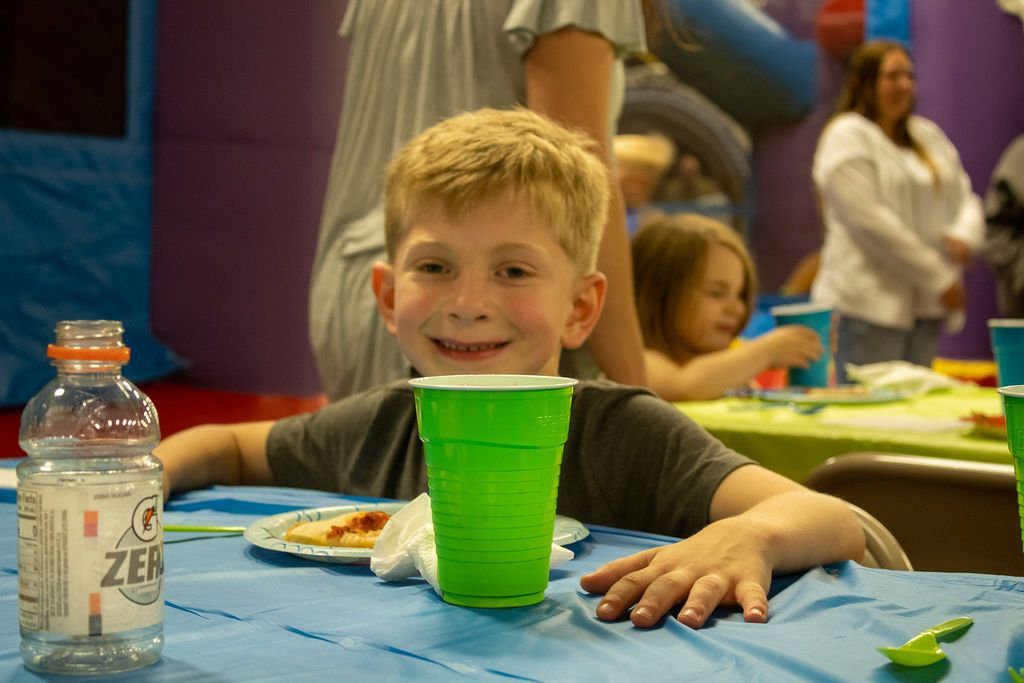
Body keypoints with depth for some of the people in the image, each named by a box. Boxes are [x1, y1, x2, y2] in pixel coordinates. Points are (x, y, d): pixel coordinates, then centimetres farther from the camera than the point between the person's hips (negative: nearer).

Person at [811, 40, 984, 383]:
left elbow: (965, 197, 17)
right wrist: (939, 278, -13)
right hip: (869, 306, -7)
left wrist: (964, 236, -9)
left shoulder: (928, 135, 18)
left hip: (927, 305, 7)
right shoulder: (847, 136, -5)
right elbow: (870, 220, -14)